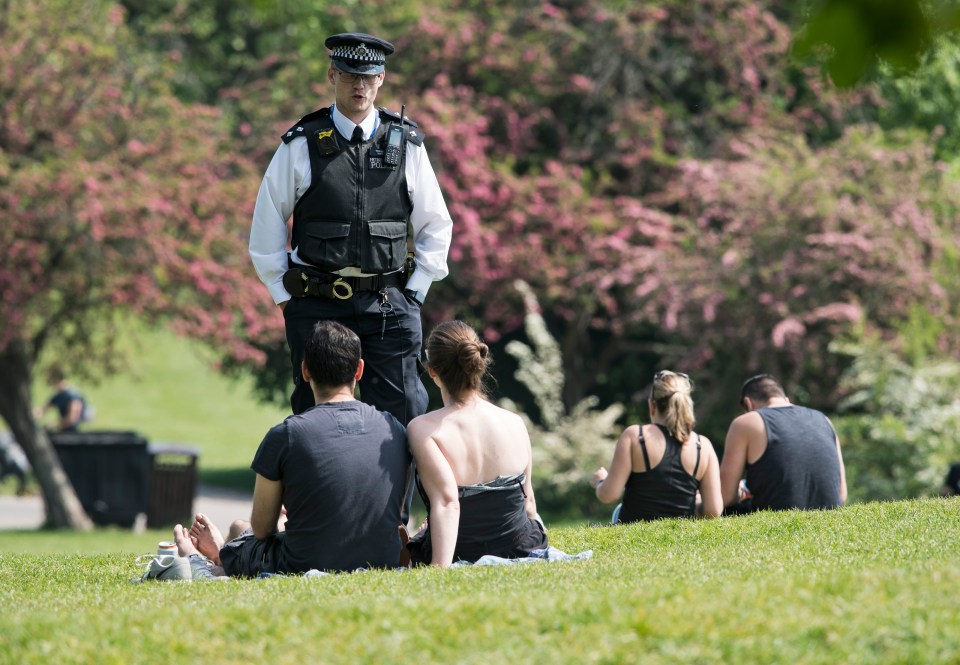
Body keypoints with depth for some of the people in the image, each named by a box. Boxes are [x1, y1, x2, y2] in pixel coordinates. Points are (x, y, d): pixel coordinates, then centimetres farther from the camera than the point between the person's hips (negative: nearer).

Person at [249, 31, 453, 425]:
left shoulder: (406, 144, 6)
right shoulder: (301, 145, 2)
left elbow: (435, 226, 14)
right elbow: (266, 229, 8)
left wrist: (414, 291, 6)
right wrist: (286, 297, 4)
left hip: (389, 307, 1)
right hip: (316, 305, -1)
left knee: (402, 417, -4)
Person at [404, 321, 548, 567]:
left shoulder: (423, 429, -18)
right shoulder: (514, 424, -5)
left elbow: (447, 502, -29)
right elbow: (528, 501, 6)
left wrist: (439, 569, -34)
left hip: (459, 556, -2)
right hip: (520, 549, 2)